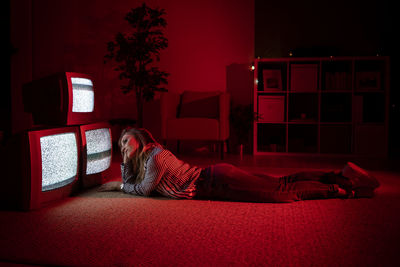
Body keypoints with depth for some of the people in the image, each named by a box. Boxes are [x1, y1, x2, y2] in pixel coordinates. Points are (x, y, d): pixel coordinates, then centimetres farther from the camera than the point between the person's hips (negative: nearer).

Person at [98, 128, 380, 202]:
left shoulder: (155, 154, -10)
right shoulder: (141, 159, 17)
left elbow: (144, 189, -10)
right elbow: (132, 183, 24)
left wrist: (120, 185, 6)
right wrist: (126, 162, 11)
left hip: (216, 180, -8)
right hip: (214, 180, 8)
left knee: (282, 192, -8)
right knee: (282, 184, 7)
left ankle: (343, 188, -1)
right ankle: (341, 176, 10)